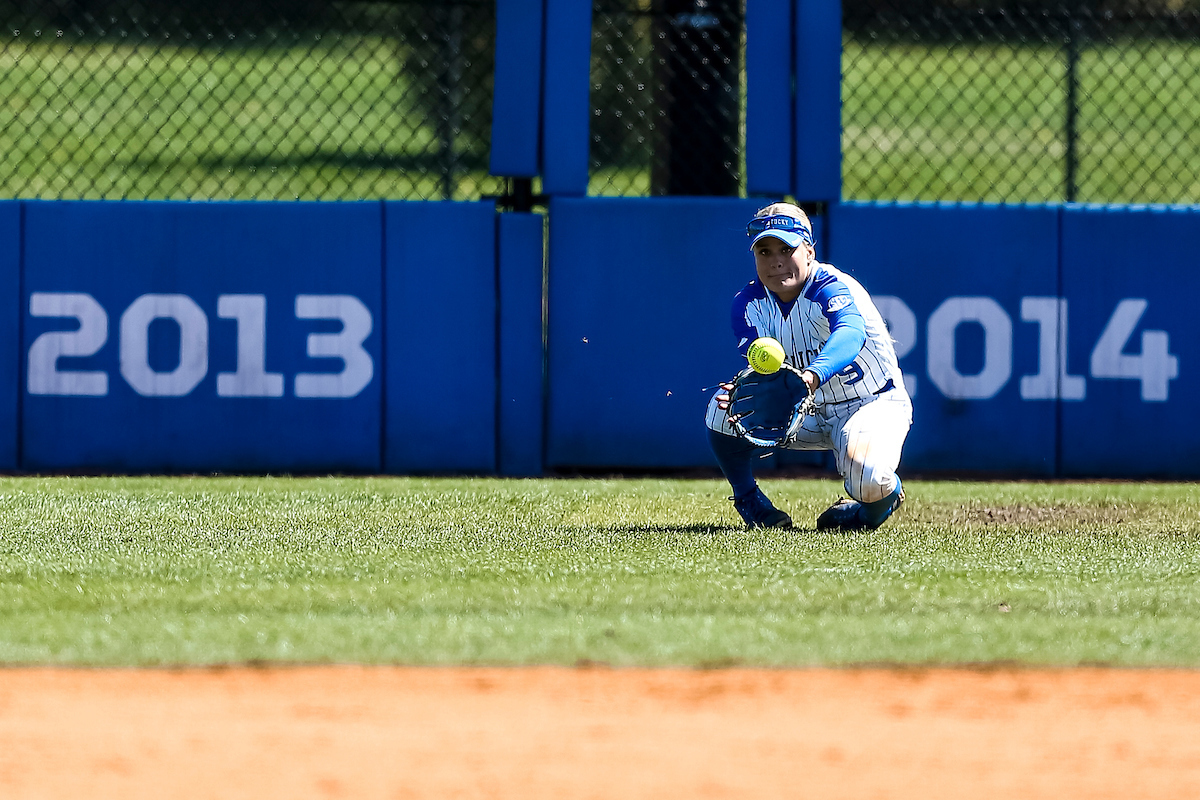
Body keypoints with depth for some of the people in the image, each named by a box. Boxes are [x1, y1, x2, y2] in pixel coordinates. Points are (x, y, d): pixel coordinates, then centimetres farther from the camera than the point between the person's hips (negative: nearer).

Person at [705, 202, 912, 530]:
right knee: (723, 406, -19)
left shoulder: (833, 288, -26)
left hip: (873, 404, -5)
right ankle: (748, 500, 7)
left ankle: (885, 495, 6)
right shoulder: (749, 303, -9)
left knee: (869, 482, -35)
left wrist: (812, 376, -71)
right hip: (805, 410, 5)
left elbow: (851, 334, -50)